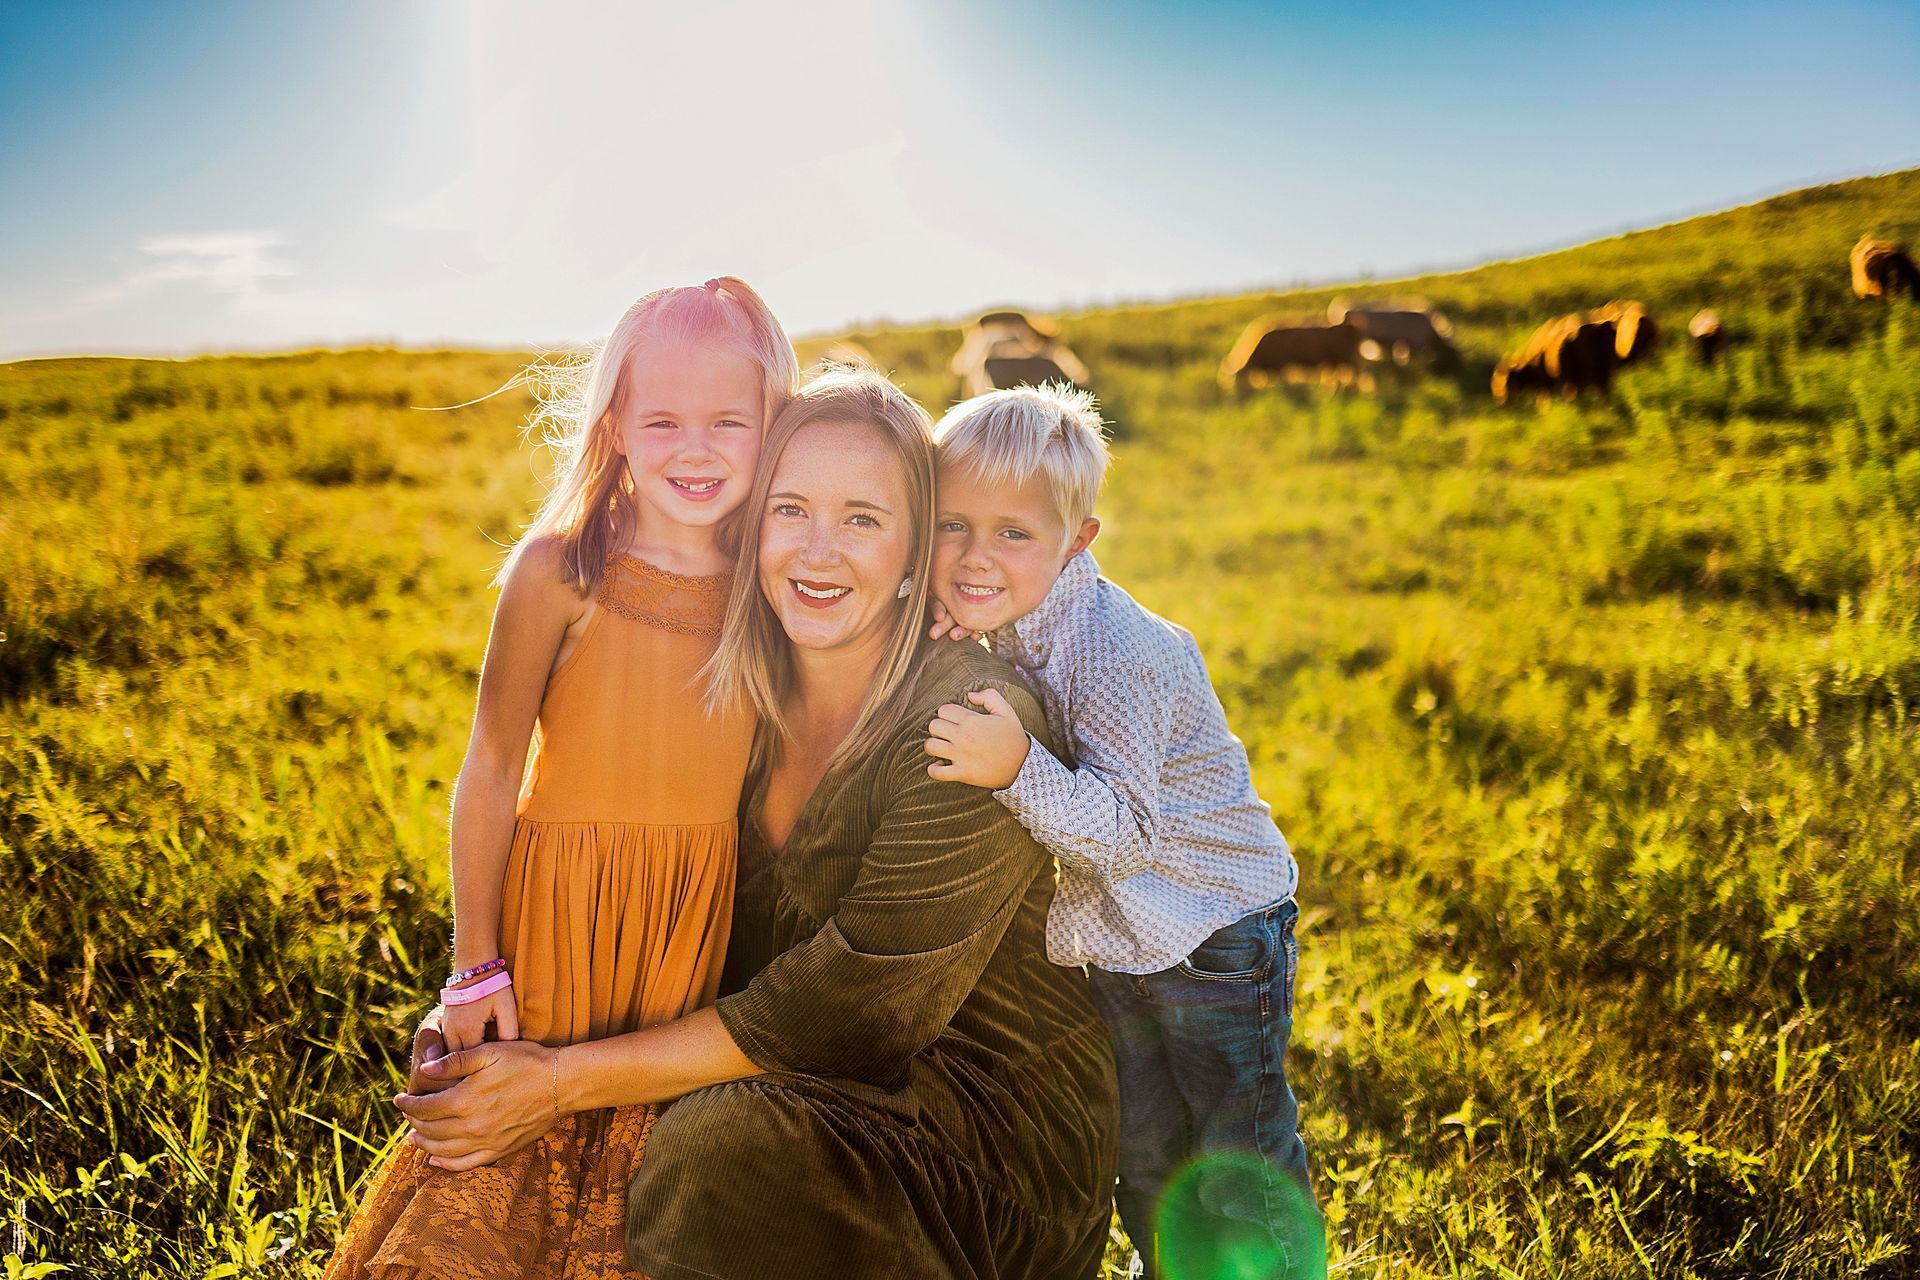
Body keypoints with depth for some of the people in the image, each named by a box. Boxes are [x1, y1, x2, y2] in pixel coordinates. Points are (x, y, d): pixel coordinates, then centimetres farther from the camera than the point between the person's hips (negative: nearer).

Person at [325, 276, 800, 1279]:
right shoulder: (559, 571, -11)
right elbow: (492, 772, -8)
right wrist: (475, 967, -7)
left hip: (702, 928, 3)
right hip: (559, 913, -2)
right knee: (517, 1164, 5)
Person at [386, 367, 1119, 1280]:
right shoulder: (748, 710, 0)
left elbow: (851, 1004, -23)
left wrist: (566, 1081, -22)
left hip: (996, 1127, -6)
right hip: (826, 1095, 6)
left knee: (721, 1148, -28)